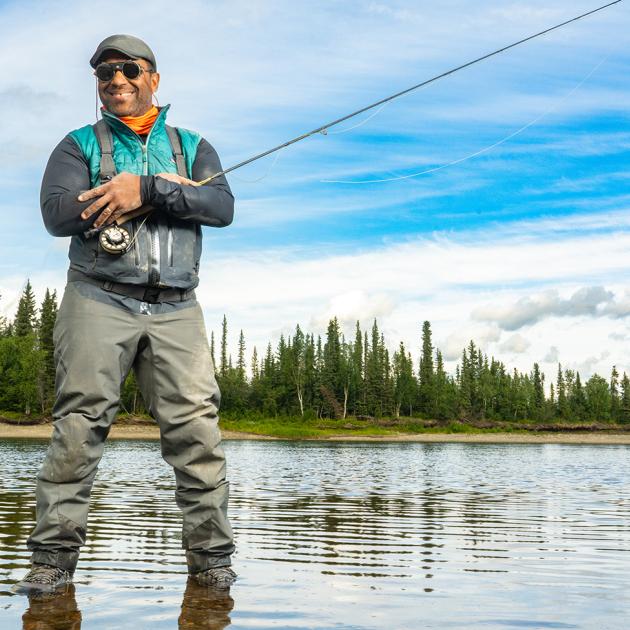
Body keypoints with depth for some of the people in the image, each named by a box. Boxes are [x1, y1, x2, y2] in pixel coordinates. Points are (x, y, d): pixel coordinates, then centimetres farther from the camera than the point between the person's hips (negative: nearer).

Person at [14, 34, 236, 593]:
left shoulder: (192, 146, 18)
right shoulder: (80, 144, 14)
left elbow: (223, 207, -1)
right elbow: (56, 213, -6)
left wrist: (145, 189, -15)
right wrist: (171, 190, -8)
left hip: (176, 310, 1)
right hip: (99, 301, -1)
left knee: (198, 430, -8)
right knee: (79, 426, -7)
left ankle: (211, 556, 0)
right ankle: (54, 557, 2)